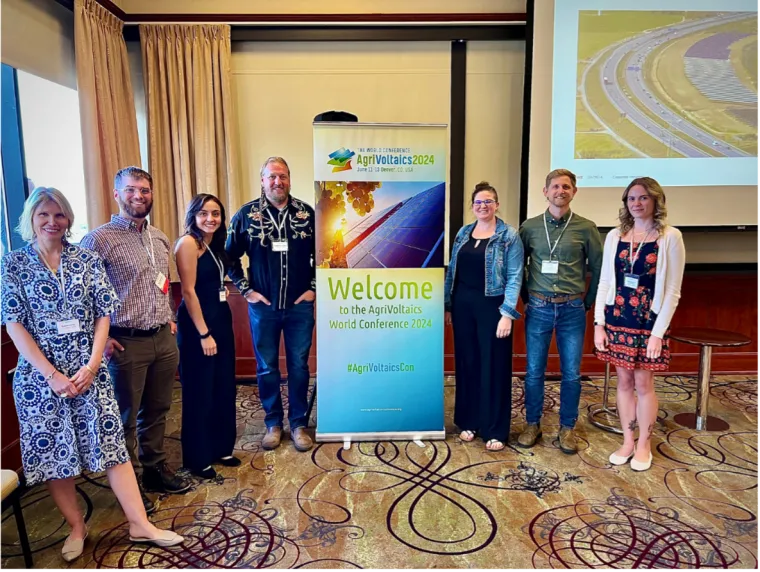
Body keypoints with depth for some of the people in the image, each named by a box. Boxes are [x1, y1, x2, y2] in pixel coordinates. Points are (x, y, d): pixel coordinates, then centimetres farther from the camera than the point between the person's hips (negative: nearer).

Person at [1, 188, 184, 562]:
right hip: (39, 374, 0)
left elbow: (103, 315, 1)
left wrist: (92, 365, -9)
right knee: (54, 451, 9)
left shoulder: (88, 260, 2)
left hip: (89, 371, 1)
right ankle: (76, 527, 29)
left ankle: (140, 524, 12)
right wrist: (52, 375, -12)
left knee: (111, 444, 3)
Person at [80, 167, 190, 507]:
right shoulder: (100, 239, -11)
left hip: (163, 339, 6)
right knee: (125, 418, 9)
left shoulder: (160, 238, 10)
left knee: (157, 411, 18)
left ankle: (156, 469, 35)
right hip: (126, 342, -6)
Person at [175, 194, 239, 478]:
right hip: (197, 324, -8)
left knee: (223, 388, 15)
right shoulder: (188, 243, -13)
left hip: (221, 319, 9)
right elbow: (189, 291, -17)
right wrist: (204, 333, -18)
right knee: (199, 392, 3)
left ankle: (221, 448, 30)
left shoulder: (215, 244, 12)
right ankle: (198, 458, 19)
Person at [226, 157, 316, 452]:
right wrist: (245, 290, -1)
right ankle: (273, 423, 28)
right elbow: (230, 257, 5)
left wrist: (314, 287, 0)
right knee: (266, 368, 11)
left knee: (299, 366, 9)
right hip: (263, 307, 0)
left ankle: (298, 423, 24)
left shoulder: (307, 213, -2)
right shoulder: (246, 215, -3)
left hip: (299, 306, 0)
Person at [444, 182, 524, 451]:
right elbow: (452, 271, 11)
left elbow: (515, 277, -9)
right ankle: (469, 421, 26)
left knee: (494, 366, 3)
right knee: (466, 363, 11)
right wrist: (448, 305, 9)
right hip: (463, 305, 5)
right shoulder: (463, 233, 9)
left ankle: (495, 430, 16)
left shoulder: (509, 236, -5)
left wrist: (507, 313, -16)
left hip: (492, 307, -4)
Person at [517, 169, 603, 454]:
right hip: (538, 308, 0)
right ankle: (532, 424, 24)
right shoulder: (530, 226, 2)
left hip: (572, 310, 0)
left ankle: (567, 428, 24)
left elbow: (598, 268, 6)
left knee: (571, 373, 7)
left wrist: (588, 301, 6)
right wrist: (527, 297, 7)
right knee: (534, 371, 7)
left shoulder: (586, 228, 0)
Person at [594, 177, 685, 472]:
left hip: (648, 322, -3)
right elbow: (604, 282, 6)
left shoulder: (670, 237, -5)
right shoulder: (614, 236, 4)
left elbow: (672, 291, -7)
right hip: (616, 320, 3)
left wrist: (658, 332, -12)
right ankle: (627, 442, 25)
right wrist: (598, 323, 0)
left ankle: (644, 445, 24)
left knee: (644, 384, 6)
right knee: (624, 381, 11)